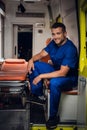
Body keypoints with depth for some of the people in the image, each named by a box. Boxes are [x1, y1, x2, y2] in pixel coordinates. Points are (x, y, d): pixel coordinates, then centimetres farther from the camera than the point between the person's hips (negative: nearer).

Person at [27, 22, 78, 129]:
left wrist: (41, 76, -30)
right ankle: (37, 95, -1)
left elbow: (62, 73, -32)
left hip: (69, 78, -8)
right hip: (56, 71, 8)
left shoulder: (70, 49, -28)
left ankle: (53, 117, -21)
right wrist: (32, 60, -17)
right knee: (35, 65, -5)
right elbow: (41, 54, 7)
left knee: (54, 83, -40)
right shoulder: (53, 43, -3)